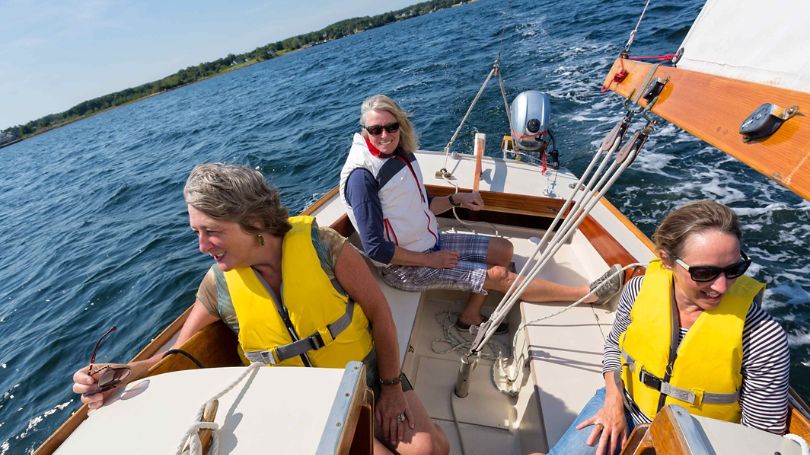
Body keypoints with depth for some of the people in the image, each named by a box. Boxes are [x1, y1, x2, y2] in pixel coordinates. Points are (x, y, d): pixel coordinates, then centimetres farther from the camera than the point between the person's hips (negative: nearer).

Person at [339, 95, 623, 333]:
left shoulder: (401, 154, 1)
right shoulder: (362, 176, -23)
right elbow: (375, 248, -23)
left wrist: (456, 200, -4)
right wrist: (431, 260, -16)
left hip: (430, 243, 8)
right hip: (404, 267, -8)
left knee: (503, 250, 9)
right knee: (499, 276, -10)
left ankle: (470, 316, 17)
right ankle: (586, 294, 8)